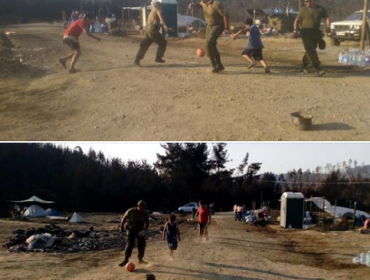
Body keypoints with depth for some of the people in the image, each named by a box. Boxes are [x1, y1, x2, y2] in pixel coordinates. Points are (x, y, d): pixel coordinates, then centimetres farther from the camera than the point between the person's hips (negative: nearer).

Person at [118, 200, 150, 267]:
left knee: (142, 245, 3)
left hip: (140, 231, 3)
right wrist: (121, 226, 4)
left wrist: (144, 230, -23)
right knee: (130, 245, -14)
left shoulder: (145, 214, -8)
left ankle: (140, 259, 21)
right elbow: (124, 218, -1)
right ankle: (126, 260, -10)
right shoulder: (130, 211, -15)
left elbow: (147, 223, -6)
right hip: (131, 230, -3)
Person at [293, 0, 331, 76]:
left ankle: (303, 66, 33)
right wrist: (295, 31, -4)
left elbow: (327, 18, 2)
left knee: (310, 50, 13)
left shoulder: (320, 9, 3)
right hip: (306, 33, -3)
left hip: (316, 33, 3)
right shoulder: (303, 10, 1)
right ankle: (318, 69, -24)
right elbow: (296, 20, 8)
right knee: (311, 51, -15)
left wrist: (328, 26, -17)